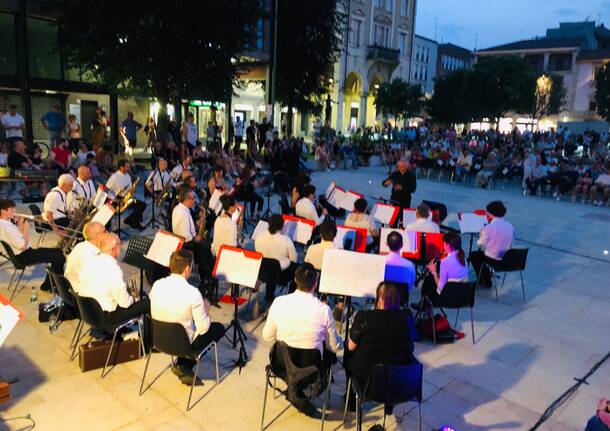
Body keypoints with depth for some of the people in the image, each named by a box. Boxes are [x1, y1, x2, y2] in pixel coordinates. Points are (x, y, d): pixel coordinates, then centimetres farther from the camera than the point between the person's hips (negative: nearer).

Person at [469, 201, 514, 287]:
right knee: (480, 252, 34)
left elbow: (481, 245, -13)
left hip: (493, 260, -6)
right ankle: (487, 279, 37)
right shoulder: (510, 226, -4)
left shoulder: (489, 228, -22)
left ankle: (483, 280, 28)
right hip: (507, 260, 6)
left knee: (473, 255, 25)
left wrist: (481, 234, 5)